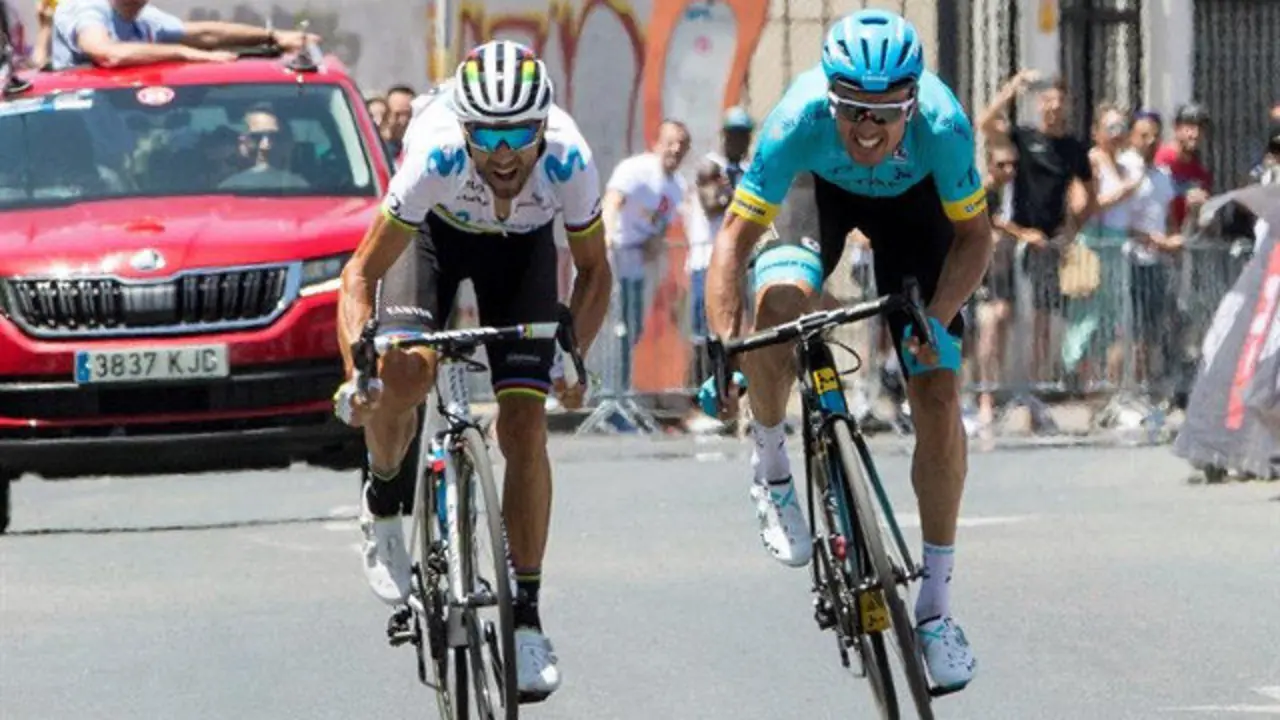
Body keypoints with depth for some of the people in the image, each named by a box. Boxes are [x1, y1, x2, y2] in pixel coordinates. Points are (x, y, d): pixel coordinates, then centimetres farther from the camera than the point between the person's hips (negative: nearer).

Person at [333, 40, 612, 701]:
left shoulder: (569, 163, -35)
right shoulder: (436, 157, -40)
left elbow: (593, 270, -15)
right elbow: (363, 273, -31)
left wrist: (573, 354, -28)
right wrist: (358, 365, -45)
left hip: (521, 245, 1)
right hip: (434, 229, -1)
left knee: (524, 425, -11)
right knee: (403, 372, -27)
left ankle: (526, 616, -2)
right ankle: (382, 498, 6)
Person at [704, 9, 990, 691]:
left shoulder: (942, 124, -37)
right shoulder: (798, 122, -39)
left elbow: (972, 234, -21)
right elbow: (736, 235, -32)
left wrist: (936, 321, -35)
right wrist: (721, 348, -43)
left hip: (910, 201, 1)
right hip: (817, 191, 0)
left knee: (938, 395, -9)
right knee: (778, 305, -33)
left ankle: (935, 607, 2)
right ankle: (770, 467, -3)